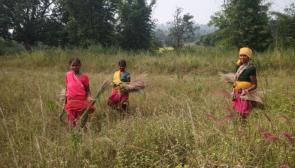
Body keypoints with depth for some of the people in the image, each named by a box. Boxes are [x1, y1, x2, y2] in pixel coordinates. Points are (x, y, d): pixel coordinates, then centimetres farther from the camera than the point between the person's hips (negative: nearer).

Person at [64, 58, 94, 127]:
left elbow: (87, 90, 1)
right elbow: (67, 89, 12)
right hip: (71, 102, 2)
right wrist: (65, 102, 14)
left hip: (81, 102, -2)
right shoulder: (68, 75, 4)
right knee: (72, 123, 5)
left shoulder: (84, 77, -3)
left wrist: (89, 97, -19)